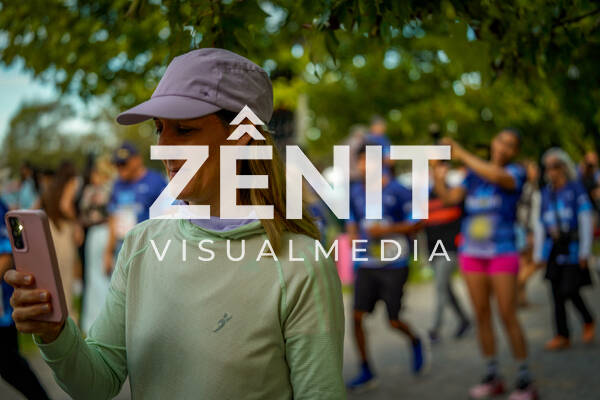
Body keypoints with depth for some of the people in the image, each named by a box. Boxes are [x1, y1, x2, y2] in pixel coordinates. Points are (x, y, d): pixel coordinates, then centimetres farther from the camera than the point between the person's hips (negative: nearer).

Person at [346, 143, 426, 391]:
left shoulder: (397, 191, -9)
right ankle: (366, 371, 8)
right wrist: (353, 236, 0)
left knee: (394, 321, 0)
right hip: (366, 265, 4)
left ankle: (415, 341, 35)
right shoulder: (354, 192, 5)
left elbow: (416, 224, -6)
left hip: (393, 265, -4)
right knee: (357, 316, -5)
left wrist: (386, 230, -17)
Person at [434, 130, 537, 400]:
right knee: (482, 314, 8)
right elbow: (451, 198, 0)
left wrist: (461, 154, -21)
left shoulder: (515, 172, -4)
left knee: (507, 315, -6)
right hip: (471, 252, 5)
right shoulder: (473, 175, 10)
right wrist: (438, 180, -17)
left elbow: (497, 176, -26)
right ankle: (492, 377, 18)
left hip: (502, 251, -5)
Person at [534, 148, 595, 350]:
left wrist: (584, 251, -9)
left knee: (569, 290, -10)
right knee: (557, 293, 3)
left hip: (572, 247, -5)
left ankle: (588, 321, 18)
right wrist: (539, 254, 12)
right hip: (554, 248, 5)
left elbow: (585, 220, -5)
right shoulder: (546, 193, 12)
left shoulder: (575, 188, -3)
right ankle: (562, 336, 11)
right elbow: (541, 225, 16)